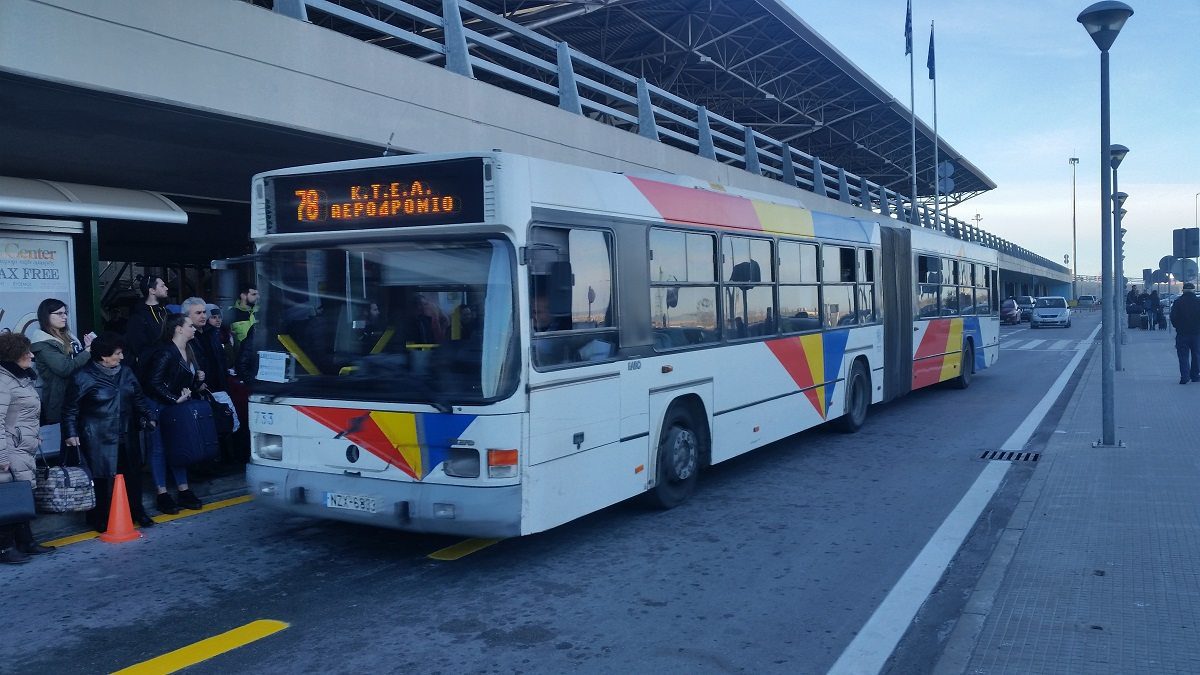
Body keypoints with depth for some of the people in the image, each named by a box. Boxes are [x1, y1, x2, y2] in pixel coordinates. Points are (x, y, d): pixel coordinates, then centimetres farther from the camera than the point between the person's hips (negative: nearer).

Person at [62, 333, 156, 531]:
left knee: (132, 474, 9)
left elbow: (138, 398, 19)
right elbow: (70, 409, -3)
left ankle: (136, 512, 23)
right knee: (102, 478, -4)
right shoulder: (83, 377, -8)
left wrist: (148, 417, 12)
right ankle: (100, 520, 9)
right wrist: (71, 433, -7)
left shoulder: (125, 372, 9)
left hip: (126, 436, 6)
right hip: (98, 439, -5)